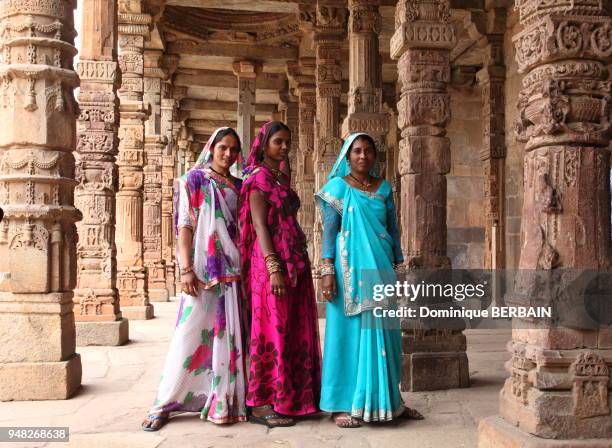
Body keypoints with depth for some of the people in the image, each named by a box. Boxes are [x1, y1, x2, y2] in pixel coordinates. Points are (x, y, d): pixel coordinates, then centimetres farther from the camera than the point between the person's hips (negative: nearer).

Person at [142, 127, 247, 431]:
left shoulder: (238, 186, 15)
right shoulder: (195, 178, 1)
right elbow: (185, 225, -5)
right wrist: (186, 269, -14)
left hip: (233, 271, 5)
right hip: (202, 271, -5)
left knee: (228, 336, 6)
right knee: (190, 334, -5)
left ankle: (223, 401, 16)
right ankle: (165, 404, 5)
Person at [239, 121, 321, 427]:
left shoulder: (282, 177, 18)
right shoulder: (258, 177, -6)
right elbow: (259, 225, -15)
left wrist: (297, 268, 15)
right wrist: (274, 269, -23)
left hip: (295, 262, 8)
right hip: (271, 263, -8)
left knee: (294, 331, 10)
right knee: (271, 331, -5)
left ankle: (289, 398, 19)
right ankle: (260, 404, 2)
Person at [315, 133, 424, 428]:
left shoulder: (383, 188, 12)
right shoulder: (337, 186, 2)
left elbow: (393, 229, 15)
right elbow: (329, 230, -3)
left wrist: (399, 266, 11)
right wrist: (327, 271, -12)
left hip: (380, 269, 4)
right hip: (350, 269, -4)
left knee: (382, 332, 7)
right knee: (348, 331, -2)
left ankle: (388, 400, 18)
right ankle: (341, 405, 3)